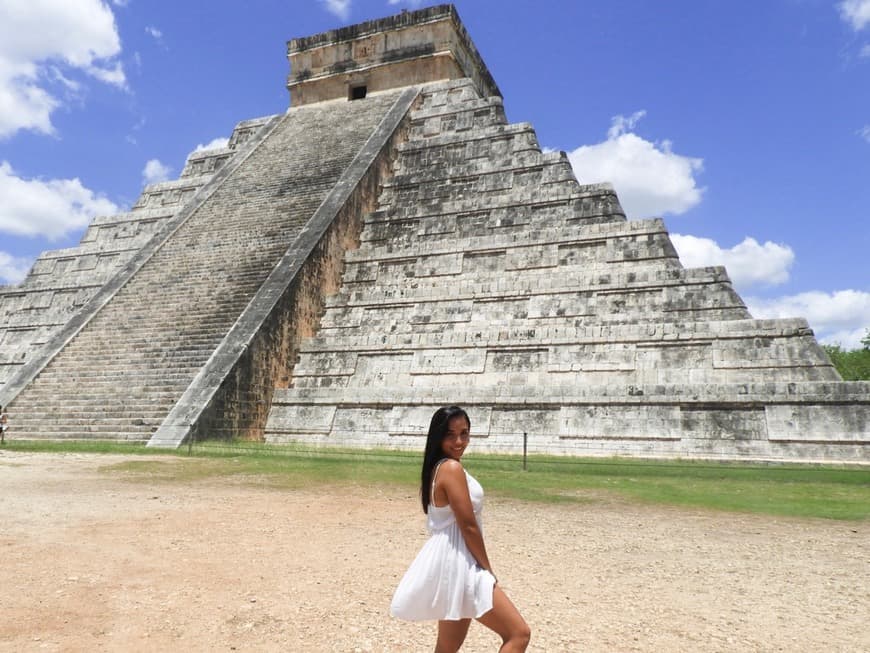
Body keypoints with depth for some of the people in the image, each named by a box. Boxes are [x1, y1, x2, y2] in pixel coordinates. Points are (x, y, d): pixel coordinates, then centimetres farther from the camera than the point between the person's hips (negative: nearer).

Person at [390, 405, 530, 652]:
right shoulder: (452, 468, -19)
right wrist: (488, 570, -8)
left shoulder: (436, 467, 11)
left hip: (449, 561, 10)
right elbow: (468, 526, -19)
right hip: (458, 563, -10)